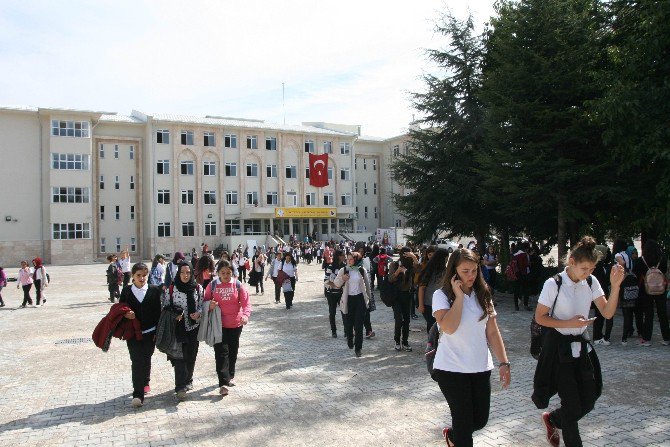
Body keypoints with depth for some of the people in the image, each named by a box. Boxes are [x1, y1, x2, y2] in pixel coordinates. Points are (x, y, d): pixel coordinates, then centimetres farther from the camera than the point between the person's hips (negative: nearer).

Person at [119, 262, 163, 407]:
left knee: (146, 360, 11)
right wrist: (125, 314, -15)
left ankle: (145, 383, 36)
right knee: (137, 361, -7)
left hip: (149, 332, 1)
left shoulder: (154, 290, -1)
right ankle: (138, 394, -7)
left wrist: (158, 332, -3)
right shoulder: (126, 291, 1)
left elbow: (158, 312, 0)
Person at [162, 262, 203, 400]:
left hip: (194, 327, 2)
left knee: (191, 356, 12)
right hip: (178, 328, -2)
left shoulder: (198, 288, 0)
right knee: (180, 357, -9)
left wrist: (198, 313, -13)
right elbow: (165, 306, 2)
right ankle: (180, 387, -6)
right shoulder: (171, 288, -5)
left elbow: (202, 305, 7)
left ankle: (188, 381, 31)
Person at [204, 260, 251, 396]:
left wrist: (245, 315, -26)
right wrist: (210, 305, -18)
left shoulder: (237, 285, -5)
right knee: (221, 352, -8)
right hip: (219, 325, -1)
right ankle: (223, 383, -8)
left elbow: (246, 302, -8)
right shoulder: (212, 285, -3)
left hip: (235, 324, 1)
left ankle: (230, 375, 36)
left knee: (233, 351, 15)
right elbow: (206, 300, 6)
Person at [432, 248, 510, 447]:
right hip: (451, 369, -5)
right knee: (464, 422, -1)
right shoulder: (442, 295, -9)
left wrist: (503, 362, 2)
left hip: (481, 368, 5)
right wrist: (459, 296, -20)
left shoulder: (483, 295, 5)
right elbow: (448, 328, -25)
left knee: (480, 420, 15)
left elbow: (493, 332, 7)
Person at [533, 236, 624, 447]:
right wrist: (569, 323, -22)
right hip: (559, 346, -6)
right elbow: (539, 317, -12)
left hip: (581, 346, 6)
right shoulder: (554, 284, -17)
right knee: (572, 404, 2)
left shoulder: (591, 282, -1)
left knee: (588, 400, 13)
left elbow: (607, 313, -5)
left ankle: (552, 419, 38)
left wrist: (615, 286, -17)